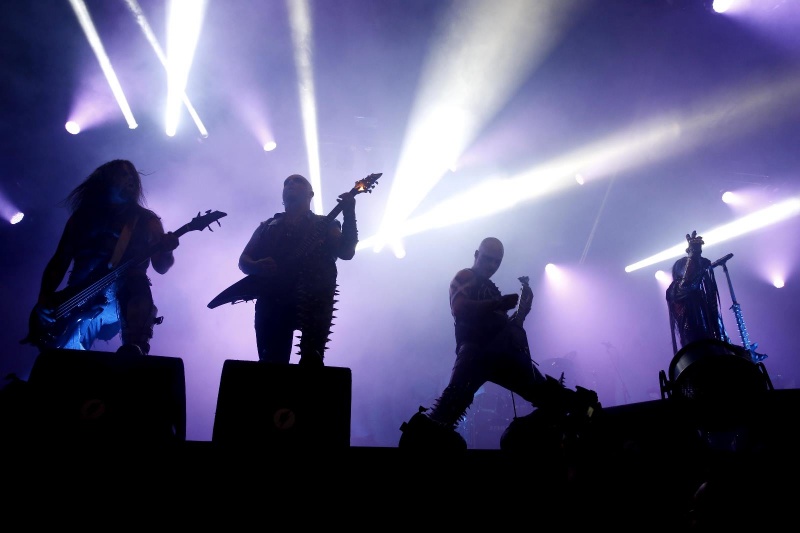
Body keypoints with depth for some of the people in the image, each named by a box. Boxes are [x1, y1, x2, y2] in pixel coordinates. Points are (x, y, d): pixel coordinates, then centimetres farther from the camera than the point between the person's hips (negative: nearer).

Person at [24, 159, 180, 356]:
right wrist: (45, 297, 3)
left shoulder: (146, 220, 12)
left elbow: (161, 266, 3)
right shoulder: (82, 216, 18)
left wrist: (166, 251, -20)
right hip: (78, 301, 3)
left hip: (124, 296, -3)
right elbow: (58, 262, 19)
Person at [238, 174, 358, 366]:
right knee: (271, 361, -11)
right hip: (272, 297, 2)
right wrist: (256, 267, -4)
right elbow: (243, 260, 20)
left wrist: (349, 215, -9)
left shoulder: (324, 223, 20)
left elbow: (346, 252, 4)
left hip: (314, 295, -2)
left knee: (312, 358, -20)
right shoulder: (267, 226, 27)